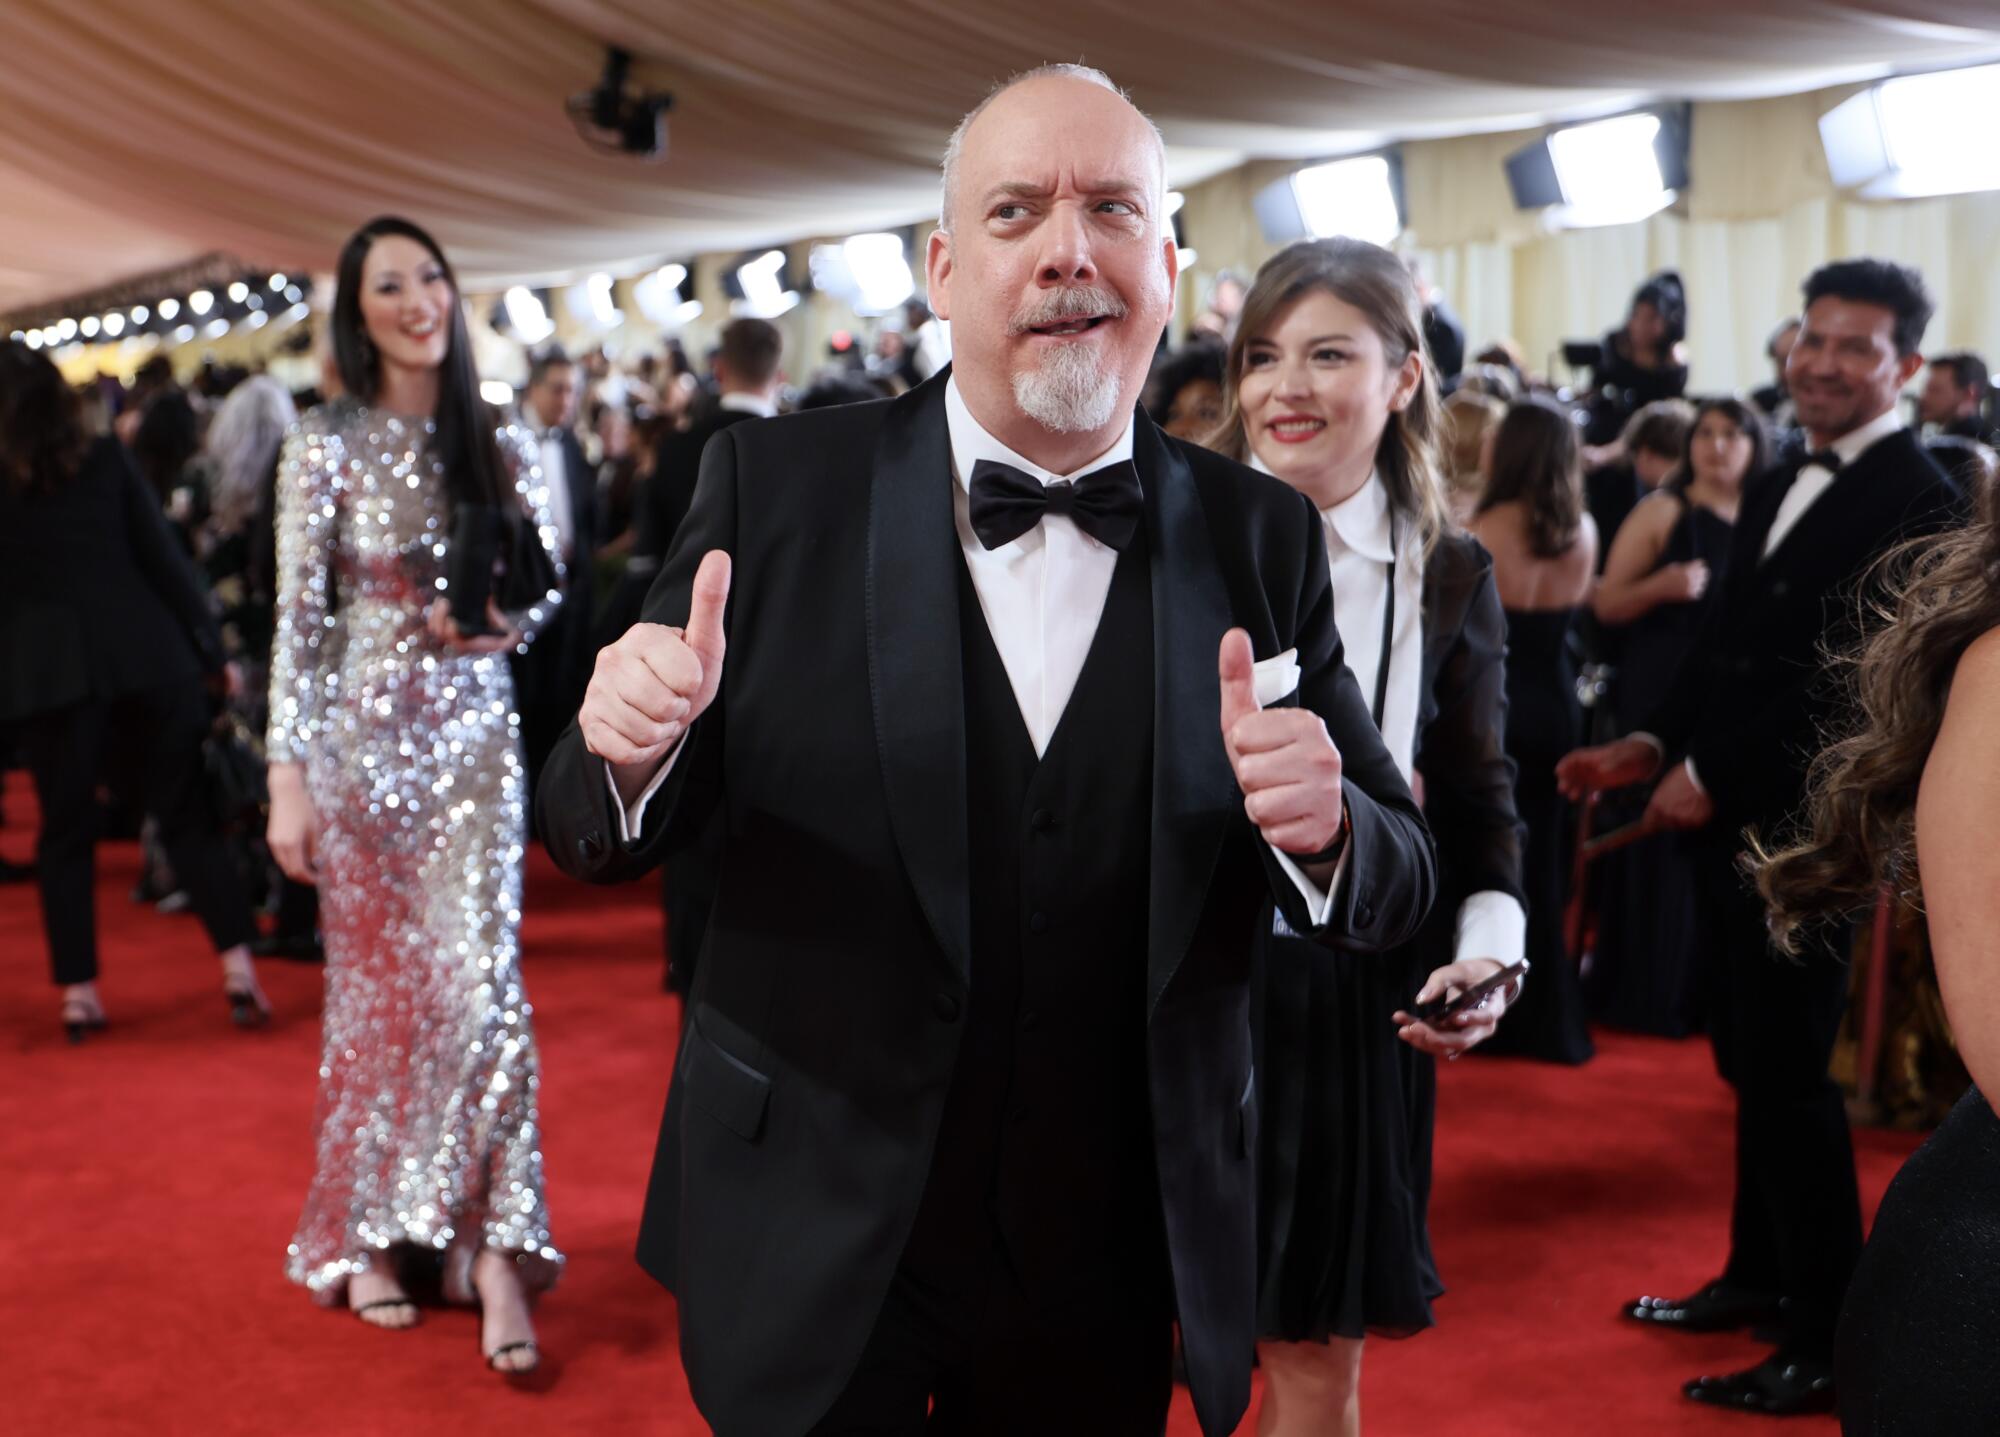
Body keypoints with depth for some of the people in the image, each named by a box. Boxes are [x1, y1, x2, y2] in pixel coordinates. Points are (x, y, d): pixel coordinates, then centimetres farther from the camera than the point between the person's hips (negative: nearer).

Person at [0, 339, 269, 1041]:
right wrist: (210, 650, 5)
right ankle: (238, 967, 0)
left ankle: (78, 993, 11)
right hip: (143, 656, 1)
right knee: (187, 814, 7)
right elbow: (163, 556, 0)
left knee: (65, 831, 10)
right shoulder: (106, 461, 1)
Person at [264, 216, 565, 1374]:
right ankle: (368, 1236, 22)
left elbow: (551, 585, 12)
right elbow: (298, 622, -4)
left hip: (476, 734, 1)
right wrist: (288, 778, -8)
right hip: (362, 734, -1)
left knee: (482, 977, -8)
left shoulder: (504, 445, 4)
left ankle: (494, 1251, -5)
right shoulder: (325, 448, -3)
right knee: (374, 983, 7)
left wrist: (502, 625, -11)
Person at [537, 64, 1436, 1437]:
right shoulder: (777, 487, -7)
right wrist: (631, 749, -26)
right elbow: (600, 833, -3)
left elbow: (1399, 885, 0)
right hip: (814, 1258, -1)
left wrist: (1326, 830, -23)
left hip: (1114, 1283, 2)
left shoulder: (1260, 539, -3)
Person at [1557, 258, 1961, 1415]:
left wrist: (1714, 778, -17)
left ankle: (1829, 1344, 8)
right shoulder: (1781, 488, 14)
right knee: (1750, 1062, 17)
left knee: (1788, 1075, -3)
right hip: (1734, 820, 8)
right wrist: (1653, 744, 3)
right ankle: (1762, 1276, 32)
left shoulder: (1918, 503, -14)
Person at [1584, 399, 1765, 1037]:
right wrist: (1661, 585, -21)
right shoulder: (1662, 511, -1)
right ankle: (1644, 993, 11)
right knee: (1656, 844, -1)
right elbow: (1605, 605, -4)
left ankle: (1702, 993, 17)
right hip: (1660, 698, -4)